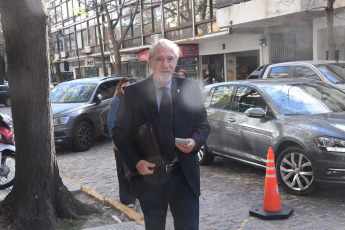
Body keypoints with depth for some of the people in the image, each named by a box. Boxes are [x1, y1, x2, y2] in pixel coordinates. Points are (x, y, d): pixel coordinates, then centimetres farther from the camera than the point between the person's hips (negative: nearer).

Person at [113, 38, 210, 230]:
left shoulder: (190, 88, 1)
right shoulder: (133, 93, -2)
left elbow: (203, 124, 8)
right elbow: (119, 133, 0)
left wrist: (195, 141, -14)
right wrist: (136, 162, -14)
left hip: (184, 175, 0)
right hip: (149, 174, 0)